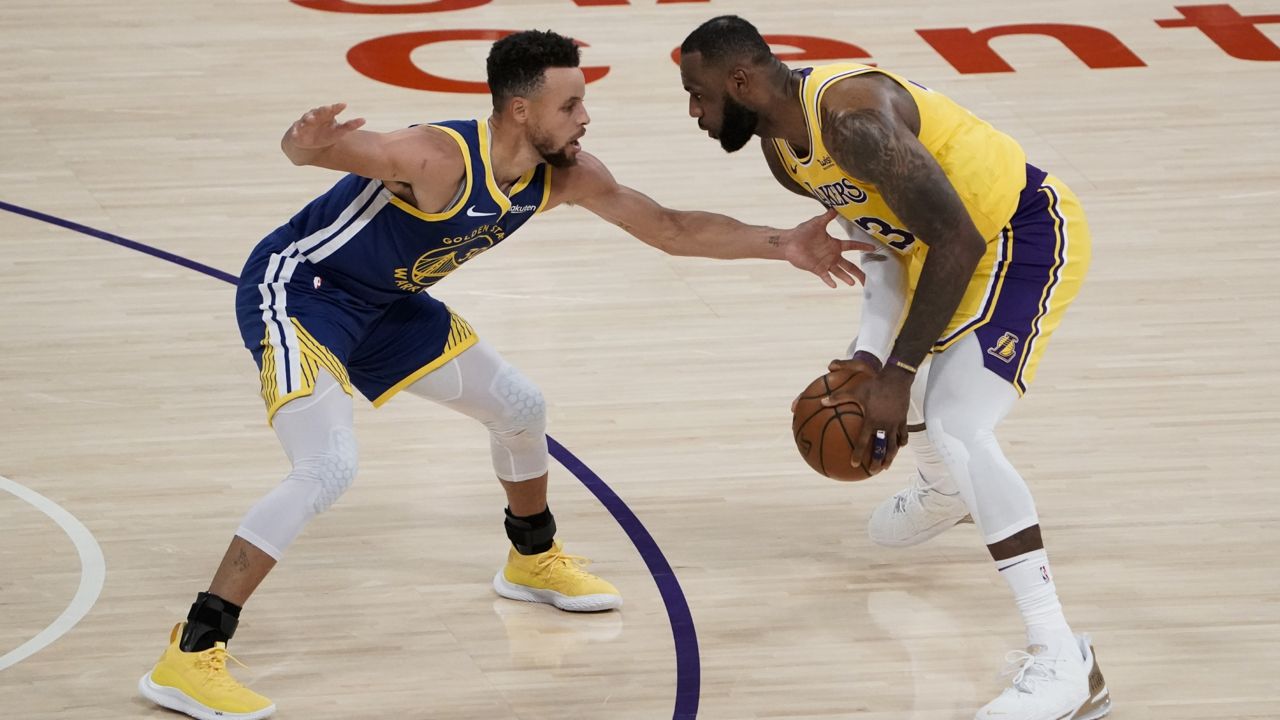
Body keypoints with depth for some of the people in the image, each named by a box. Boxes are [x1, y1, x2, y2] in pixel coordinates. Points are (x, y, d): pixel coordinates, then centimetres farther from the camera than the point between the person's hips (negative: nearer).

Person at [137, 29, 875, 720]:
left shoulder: (566, 173, -9)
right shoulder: (439, 158, -33)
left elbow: (669, 227, 3)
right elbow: (319, 146, -41)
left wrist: (780, 244, -1)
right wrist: (308, 144, -66)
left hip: (384, 303, 9)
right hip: (295, 288, -9)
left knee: (521, 406, 15)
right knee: (330, 468, -27)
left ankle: (534, 561, 44)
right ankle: (190, 656, -25)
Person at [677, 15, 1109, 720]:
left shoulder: (851, 115, -30)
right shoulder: (781, 147, 1)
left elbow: (957, 243, -30)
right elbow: (889, 235, 12)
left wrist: (895, 376, -27)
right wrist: (873, 357, -2)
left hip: (1029, 234, -10)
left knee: (956, 423, -24)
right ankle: (943, 490, 58)